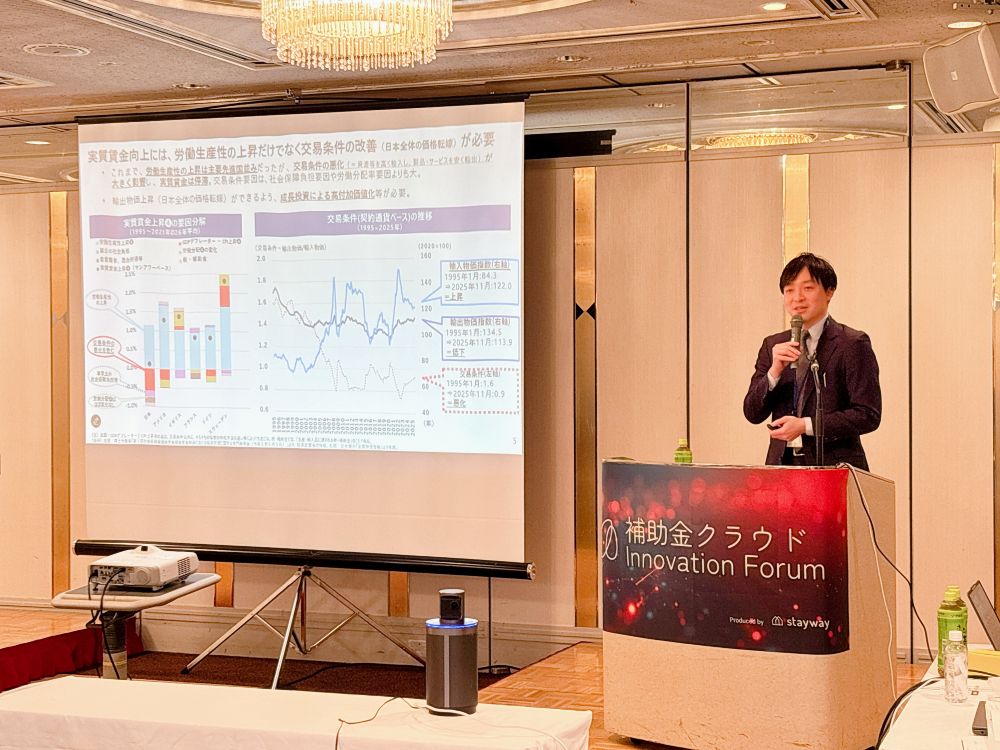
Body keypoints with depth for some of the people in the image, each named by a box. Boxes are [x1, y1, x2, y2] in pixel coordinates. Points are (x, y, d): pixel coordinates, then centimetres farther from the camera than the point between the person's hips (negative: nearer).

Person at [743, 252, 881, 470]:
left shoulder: (853, 344, -2)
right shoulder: (773, 345, 13)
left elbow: (868, 415, -7)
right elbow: (752, 414, 9)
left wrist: (806, 426, -13)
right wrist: (774, 372, -8)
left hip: (833, 465, -4)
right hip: (782, 463, 4)